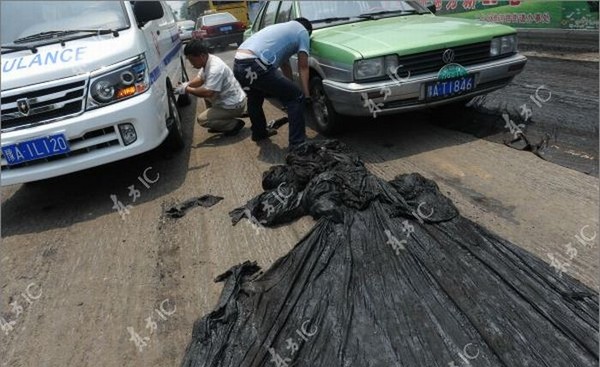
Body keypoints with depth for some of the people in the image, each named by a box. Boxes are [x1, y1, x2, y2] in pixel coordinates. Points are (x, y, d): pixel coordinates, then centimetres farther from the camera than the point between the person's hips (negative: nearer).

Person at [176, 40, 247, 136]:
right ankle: (220, 125, 19)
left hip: (234, 105, -10)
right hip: (227, 99, 10)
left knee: (201, 119, -12)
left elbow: (208, 93, -32)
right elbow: (200, 78, 15)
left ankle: (235, 124, -1)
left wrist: (187, 89, -21)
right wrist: (187, 84, -3)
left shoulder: (215, 69, -27)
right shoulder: (208, 61, 2)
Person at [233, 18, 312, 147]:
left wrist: (290, 86, 41)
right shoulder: (303, 31, 14)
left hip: (238, 64, 9)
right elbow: (303, 67, 9)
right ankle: (297, 144, 2)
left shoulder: (281, 28, 36)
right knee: (296, 98, 2)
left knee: (255, 99, 34)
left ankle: (259, 132, 50)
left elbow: (284, 64, 38)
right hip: (255, 66, -8)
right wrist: (306, 94, 13)